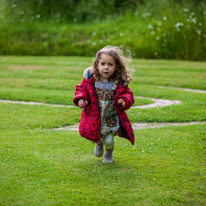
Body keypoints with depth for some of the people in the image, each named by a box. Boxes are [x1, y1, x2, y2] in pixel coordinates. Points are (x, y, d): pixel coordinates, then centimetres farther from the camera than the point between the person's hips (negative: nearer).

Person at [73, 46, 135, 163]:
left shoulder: (120, 83, -14)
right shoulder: (90, 79, -12)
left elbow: (128, 94, -5)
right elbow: (82, 89, 1)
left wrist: (124, 101, -27)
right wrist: (81, 98, -19)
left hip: (111, 118, -1)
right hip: (94, 117, 2)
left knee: (109, 141, -6)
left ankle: (109, 152, 34)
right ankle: (99, 143, 47)